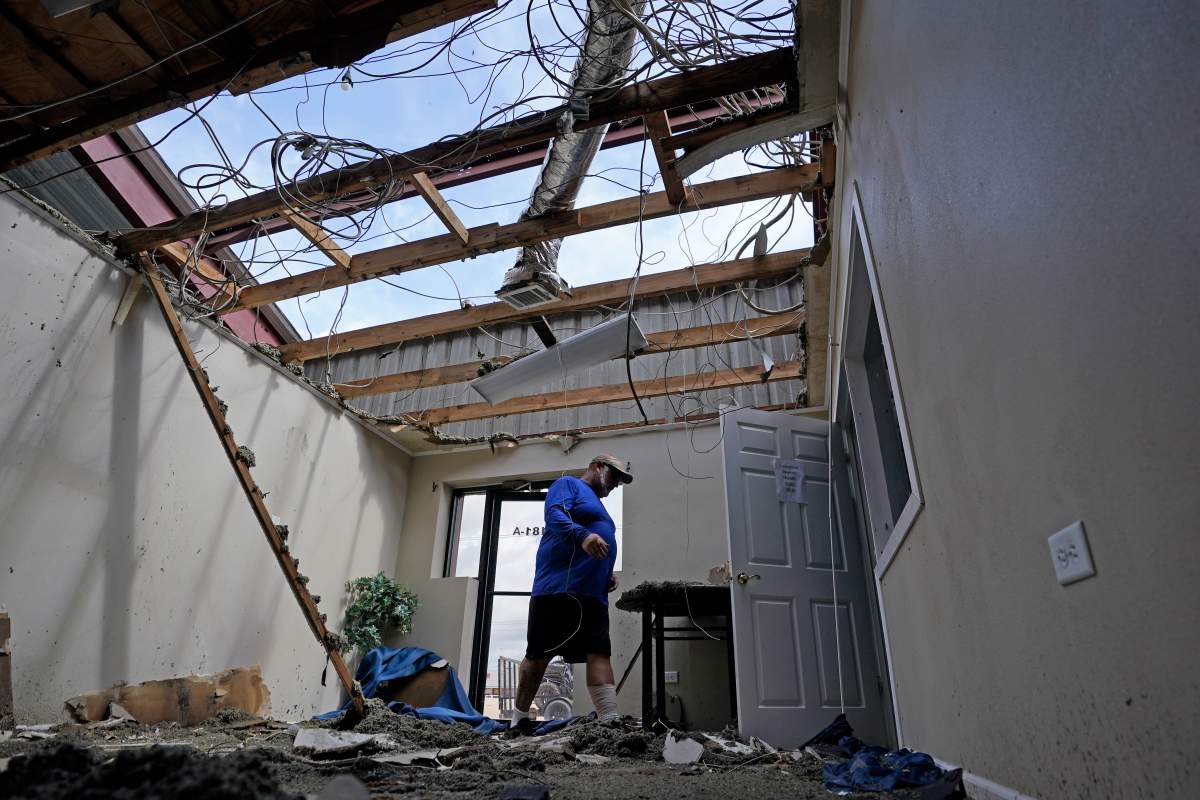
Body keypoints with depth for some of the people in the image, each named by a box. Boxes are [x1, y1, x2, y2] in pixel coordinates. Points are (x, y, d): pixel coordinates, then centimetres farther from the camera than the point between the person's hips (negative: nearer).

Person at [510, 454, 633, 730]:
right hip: (558, 588, -8)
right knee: (539, 655, -2)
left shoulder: (599, 507, 30)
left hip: (594, 595, 8)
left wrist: (607, 577, 15)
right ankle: (519, 719, 10)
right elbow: (555, 514, -16)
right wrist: (582, 536, -35)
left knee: (599, 655, -3)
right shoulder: (568, 484, 5)